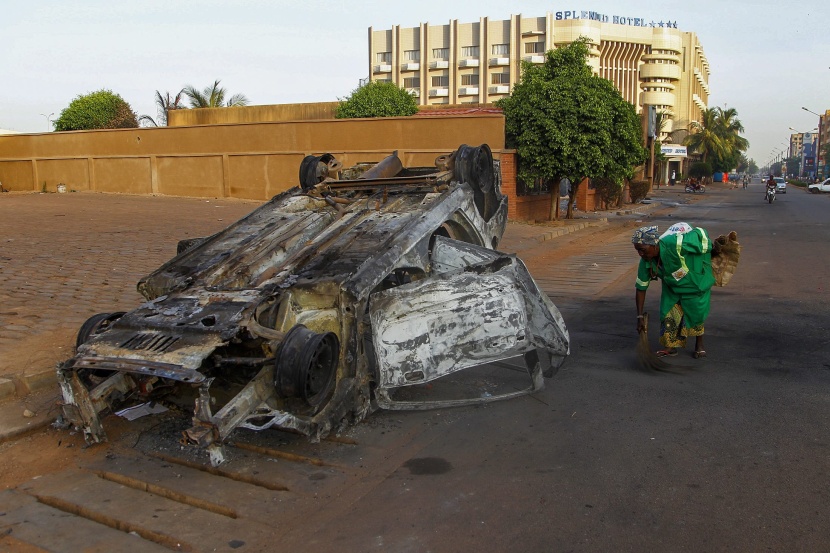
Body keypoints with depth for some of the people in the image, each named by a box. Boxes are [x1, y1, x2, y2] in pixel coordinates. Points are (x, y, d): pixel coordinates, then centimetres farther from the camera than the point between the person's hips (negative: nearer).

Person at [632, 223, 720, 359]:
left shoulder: (674, 244, -42)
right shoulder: (645, 261, -22)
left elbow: (699, 233, -26)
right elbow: (641, 288, -12)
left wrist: (712, 246, -4)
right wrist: (640, 316, -13)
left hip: (695, 280, -4)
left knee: (696, 313, 3)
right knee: (668, 312, -1)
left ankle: (699, 345, 27)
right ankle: (671, 346, 15)